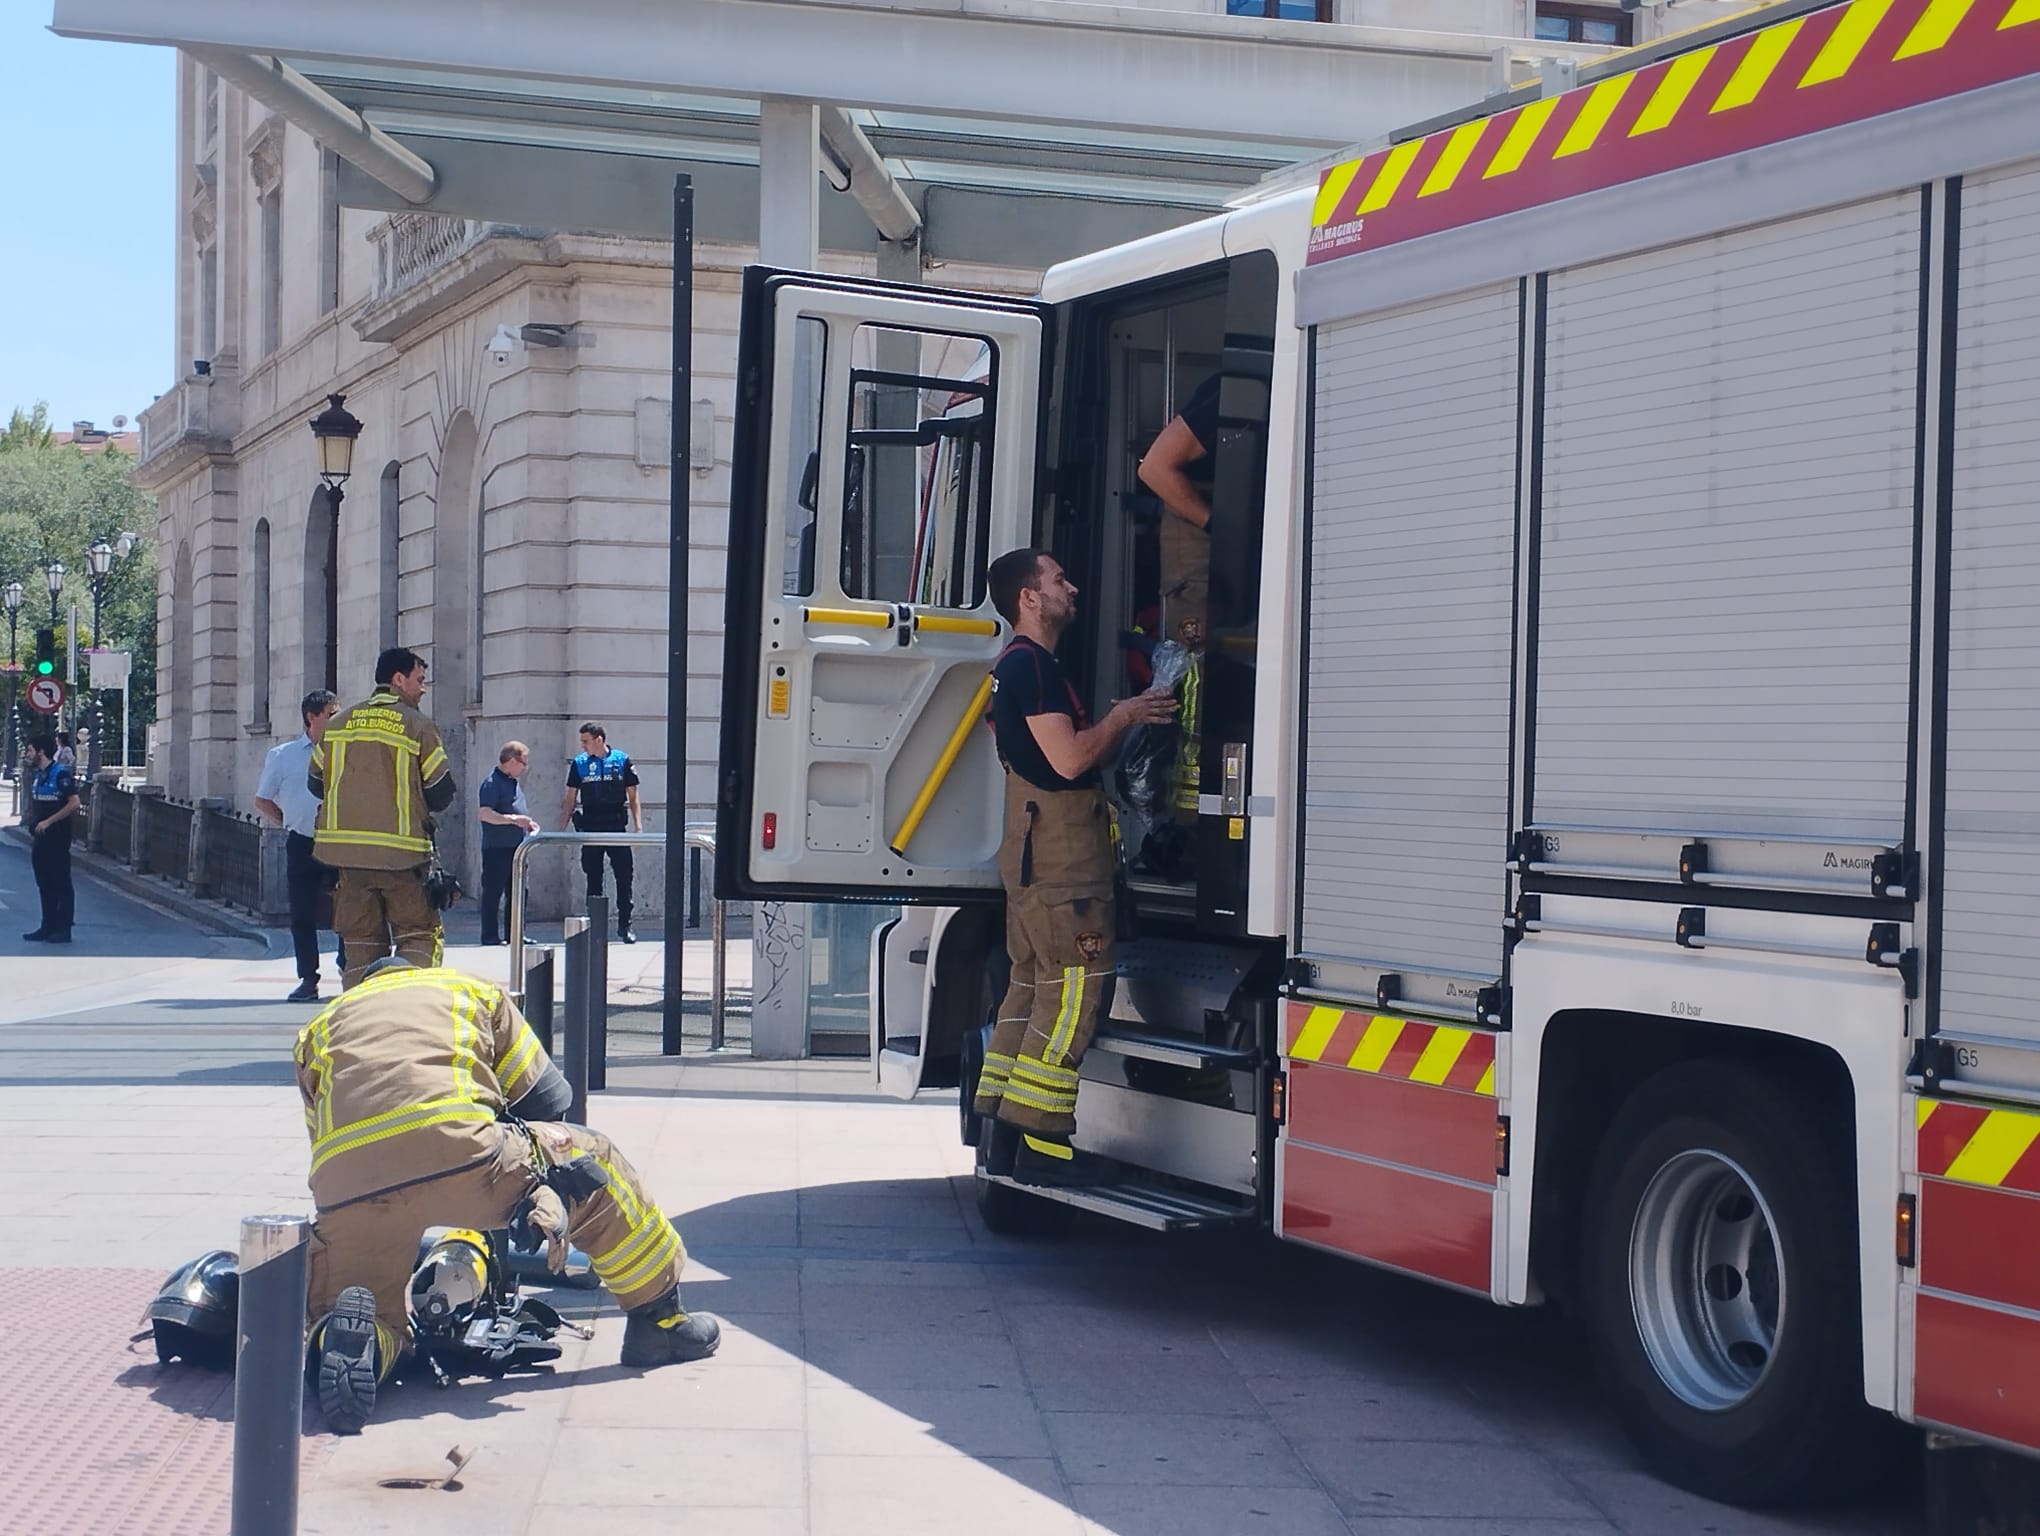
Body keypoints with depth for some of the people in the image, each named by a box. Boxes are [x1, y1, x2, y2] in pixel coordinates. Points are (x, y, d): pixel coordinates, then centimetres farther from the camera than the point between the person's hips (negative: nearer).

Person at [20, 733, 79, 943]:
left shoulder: (60, 774, -14)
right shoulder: (37, 775, 12)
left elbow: (74, 803, -19)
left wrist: (48, 822, -19)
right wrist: (32, 821, 6)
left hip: (58, 837, -9)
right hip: (41, 837, 9)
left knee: (61, 883, -3)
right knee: (44, 884, 11)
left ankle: (64, 930, 1)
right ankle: (47, 927, 17)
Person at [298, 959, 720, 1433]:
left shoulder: (321, 1025, 36)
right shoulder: (471, 990, 32)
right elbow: (545, 1098, 28)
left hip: (345, 1187, 2)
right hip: (456, 1151, -2)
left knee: (381, 1323, 21)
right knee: (594, 1163, 24)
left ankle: (356, 1337, -17)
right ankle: (659, 1322, 28)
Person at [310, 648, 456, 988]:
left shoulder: (337, 724, 9)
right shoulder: (418, 727, -4)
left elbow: (315, 784, 16)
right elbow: (441, 794, -3)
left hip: (346, 850, 4)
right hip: (403, 853, -4)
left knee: (361, 939, 11)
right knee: (420, 936, 3)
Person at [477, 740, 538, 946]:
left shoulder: (514, 783, 17)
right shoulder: (492, 783, -13)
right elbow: (484, 813, -24)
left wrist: (528, 823, 14)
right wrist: (513, 819, -31)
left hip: (515, 847, 9)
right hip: (497, 847, -9)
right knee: (493, 892, -3)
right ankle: (490, 936, 1)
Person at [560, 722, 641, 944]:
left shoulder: (622, 760, 1)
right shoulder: (579, 763, 5)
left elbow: (632, 797, 4)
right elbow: (570, 799, 9)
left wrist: (638, 825, -4)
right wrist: (561, 829, 3)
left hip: (616, 828, -1)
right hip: (590, 829, 1)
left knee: (624, 877, -2)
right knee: (593, 879, 6)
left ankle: (624, 926, 6)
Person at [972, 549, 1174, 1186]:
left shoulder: (1014, 665, 20)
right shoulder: (1033, 665, -15)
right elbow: (1069, 757, -22)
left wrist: (1119, 722, 18)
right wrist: (1122, 716, -9)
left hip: (1033, 853, 11)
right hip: (1061, 856, -11)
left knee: (1030, 990, 12)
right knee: (1071, 995, -9)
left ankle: (1004, 1140, 15)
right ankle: (1041, 1147, -8)